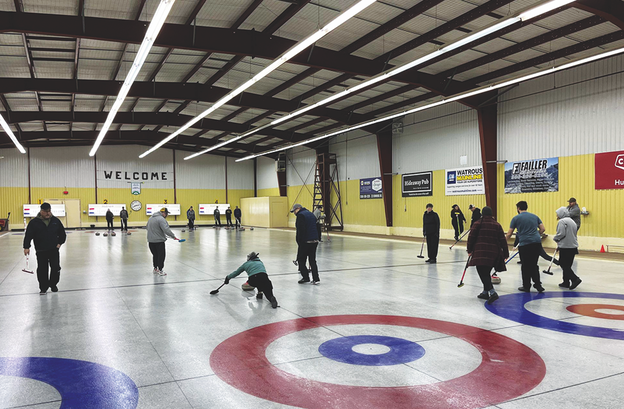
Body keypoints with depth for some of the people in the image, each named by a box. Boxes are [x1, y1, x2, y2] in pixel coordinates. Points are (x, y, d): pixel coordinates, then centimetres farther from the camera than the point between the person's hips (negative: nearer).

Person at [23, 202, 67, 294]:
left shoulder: (56, 220, 4)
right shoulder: (34, 222, -3)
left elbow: (62, 233, 14)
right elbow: (28, 235, -5)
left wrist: (60, 243, 5)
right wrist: (26, 247, -13)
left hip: (54, 250, 2)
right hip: (41, 251, -1)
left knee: (56, 268, 4)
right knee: (42, 270, 3)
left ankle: (53, 284, 24)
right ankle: (43, 287, 16)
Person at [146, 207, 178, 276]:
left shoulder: (151, 218, 13)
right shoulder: (161, 219, -18)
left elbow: (148, 227, 24)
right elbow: (166, 230, -26)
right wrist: (173, 236, -20)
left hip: (151, 240, 8)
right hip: (159, 241, -8)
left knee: (155, 255, 18)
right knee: (161, 255, 0)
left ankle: (155, 269, 25)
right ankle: (160, 270, 2)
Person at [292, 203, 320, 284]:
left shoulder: (300, 215, -9)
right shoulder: (311, 214, 18)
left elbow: (300, 231, -18)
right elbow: (316, 228, 21)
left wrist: (299, 242, -14)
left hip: (305, 242, -8)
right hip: (315, 241, 8)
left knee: (301, 259, 4)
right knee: (312, 260, 11)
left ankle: (305, 277, 3)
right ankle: (316, 279, 7)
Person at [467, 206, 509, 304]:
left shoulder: (477, 223, 1)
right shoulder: (497, 225, 10)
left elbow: (471, 237, -3)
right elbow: (503, 240, 7)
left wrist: (470, 250, 8)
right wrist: (506, 254, 12)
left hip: (480, 251, -5)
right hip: (494, 253, 5)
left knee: (483, 273, -8)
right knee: (486, 272, 17)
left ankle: (492, 292, -24)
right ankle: (485, 292, 25)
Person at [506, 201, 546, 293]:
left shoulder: (516, 218, 2)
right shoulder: (534, 216, 15)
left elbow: (509, 234, 2)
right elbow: (543, 229, 12)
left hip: (525, 244, -4)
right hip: (537, 243, 4)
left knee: (526, 266, 6)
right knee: (534, 265, 15)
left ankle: (526, 286, 14)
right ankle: (537, 284, 11)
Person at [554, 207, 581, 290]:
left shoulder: (562, 221, -11)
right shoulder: (572, 221, 18)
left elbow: (561, 234, -20)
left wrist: (555, 239, 1)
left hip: (565, 247, -9)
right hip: (573, 246, 9)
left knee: (564, 265, -3)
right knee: (567, 265, 13)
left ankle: (575, 279, -14)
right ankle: (566, 282, 17)